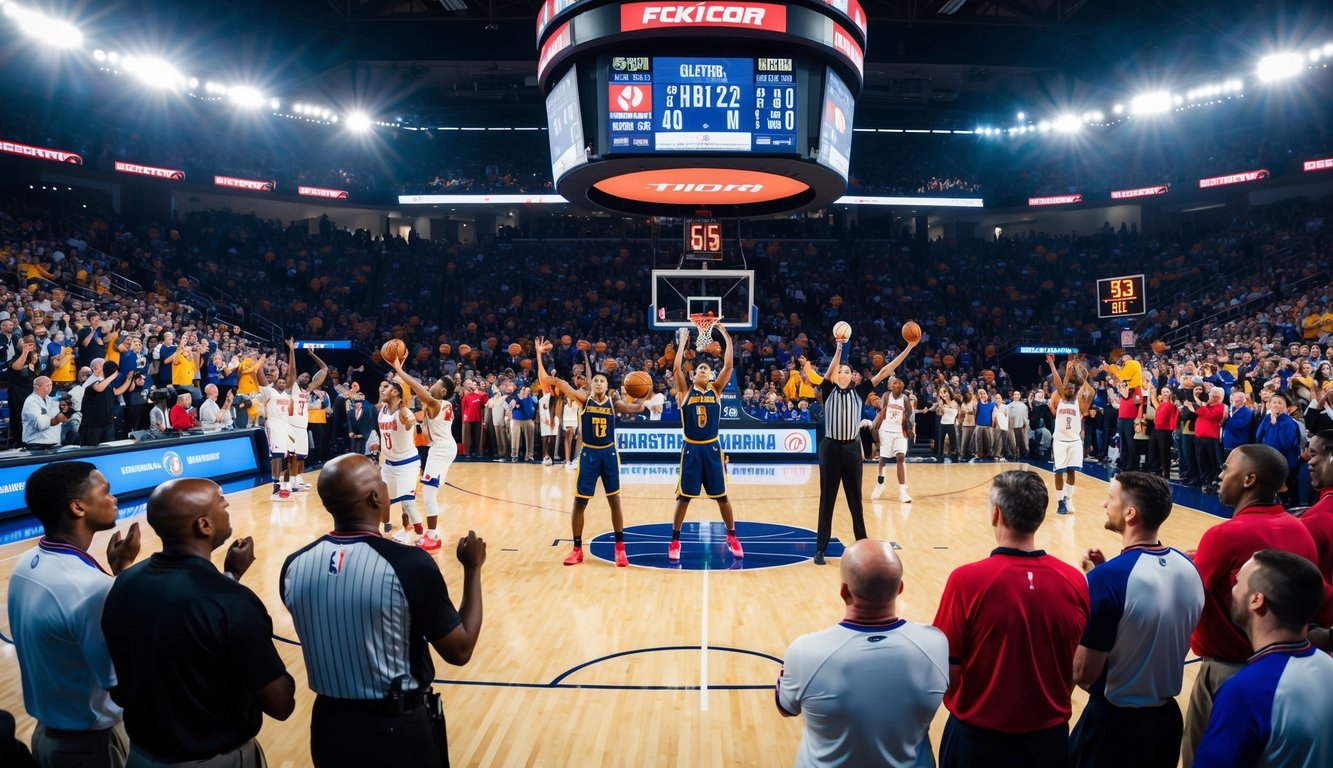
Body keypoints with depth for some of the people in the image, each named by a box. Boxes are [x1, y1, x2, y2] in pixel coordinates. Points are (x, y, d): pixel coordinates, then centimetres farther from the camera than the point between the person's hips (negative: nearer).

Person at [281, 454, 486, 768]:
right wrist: (473, 568, -2)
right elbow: (460, 651, -11)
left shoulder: (294, 566, -9)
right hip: (400, 728, -4)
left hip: (330, 724, 4)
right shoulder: (410, 564, -23)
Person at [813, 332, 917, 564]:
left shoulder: (859, 392, 5)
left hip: (852, 448, 2)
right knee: (827, 500, 2)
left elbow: (884, 372, 1)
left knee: (856, 499, 12)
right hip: (831, 448, -2)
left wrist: (908, 348, -4)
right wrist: (838, 349, -35)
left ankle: (862, 543, 24)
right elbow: (829, 372, -21)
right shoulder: (828, 391, 0)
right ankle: (820, 549, 8)